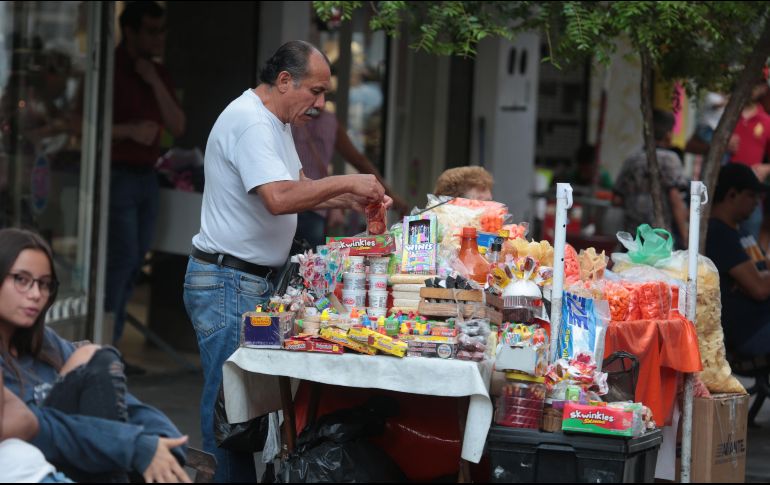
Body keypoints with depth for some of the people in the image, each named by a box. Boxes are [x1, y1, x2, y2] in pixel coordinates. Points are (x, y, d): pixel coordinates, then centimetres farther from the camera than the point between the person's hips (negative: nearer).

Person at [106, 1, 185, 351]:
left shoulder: (157, 74, 14)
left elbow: (177, 127, 6)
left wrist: (155, 83, -5)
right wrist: (129, 130, -18)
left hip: (146, 176, 7)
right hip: (117, 175, -7)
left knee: (133, 261, 6)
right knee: (122, 258, -13)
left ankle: (110, 346, 10)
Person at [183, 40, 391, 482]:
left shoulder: (276, 123, 16)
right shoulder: (250, 122, -18)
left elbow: (298, 189, 24)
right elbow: (278, 198, -30)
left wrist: (350, 199, 7)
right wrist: (346, 182, -21)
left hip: (256, 282, 10)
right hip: (228, 283, -10)